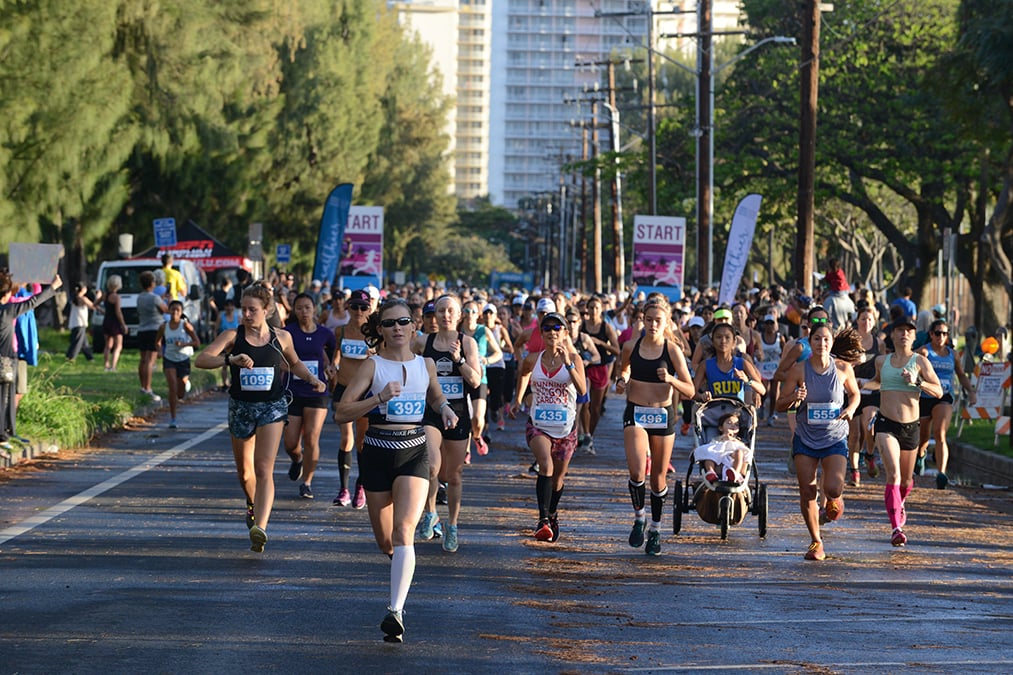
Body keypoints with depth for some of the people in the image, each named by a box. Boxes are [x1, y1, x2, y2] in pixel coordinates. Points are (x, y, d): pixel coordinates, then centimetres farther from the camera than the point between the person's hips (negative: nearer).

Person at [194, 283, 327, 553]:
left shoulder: (281, 338, 1)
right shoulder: (233, 336, -5)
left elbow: (294, 363, 22)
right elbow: (201, 360, -18)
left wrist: (312, 379, 3)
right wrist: (230, 359, -34)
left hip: (272, 408, -1)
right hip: (241, 407, 1)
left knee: (264, 469, -16)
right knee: (245, 471, 15)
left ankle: (260, 527, -27)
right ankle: (252, 505, 47)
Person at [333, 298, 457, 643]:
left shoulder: (425, 365, 6)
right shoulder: (373, 366, -3)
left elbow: (436, 397, 28)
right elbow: (341, 412, -9)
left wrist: (446, 409, 5)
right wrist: (380, 397, -21)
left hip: (414, 453, 0)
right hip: (377, 452, 0)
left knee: (403, 532, -19)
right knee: (385, 541, 11)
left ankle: (396, 611, -27)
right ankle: (402, 565, 49)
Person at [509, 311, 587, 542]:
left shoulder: (573, 359, -7)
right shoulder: (533, 359, -1)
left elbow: (582, 390, -22)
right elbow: (523, 374, 24)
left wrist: (568, 363, -29)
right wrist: (517, 399, 22)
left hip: (565, 427, 0)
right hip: (538, 425, 0)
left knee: (558, 477, 14)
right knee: (546, 465, -26)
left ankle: (552, 514, 42)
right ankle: (543, 519, -30)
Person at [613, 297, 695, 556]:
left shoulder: (673, 351, -7)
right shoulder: (631, 347, -1)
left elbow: (690, 391, -7)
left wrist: (670, 379, -24)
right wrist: (621, 380, 0)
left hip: (663, 416, 0)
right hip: (635, 414, 0)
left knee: (658, 476, 7)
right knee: (637, 471, -18)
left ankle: (655, 529, 24)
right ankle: (639, 518, 6)